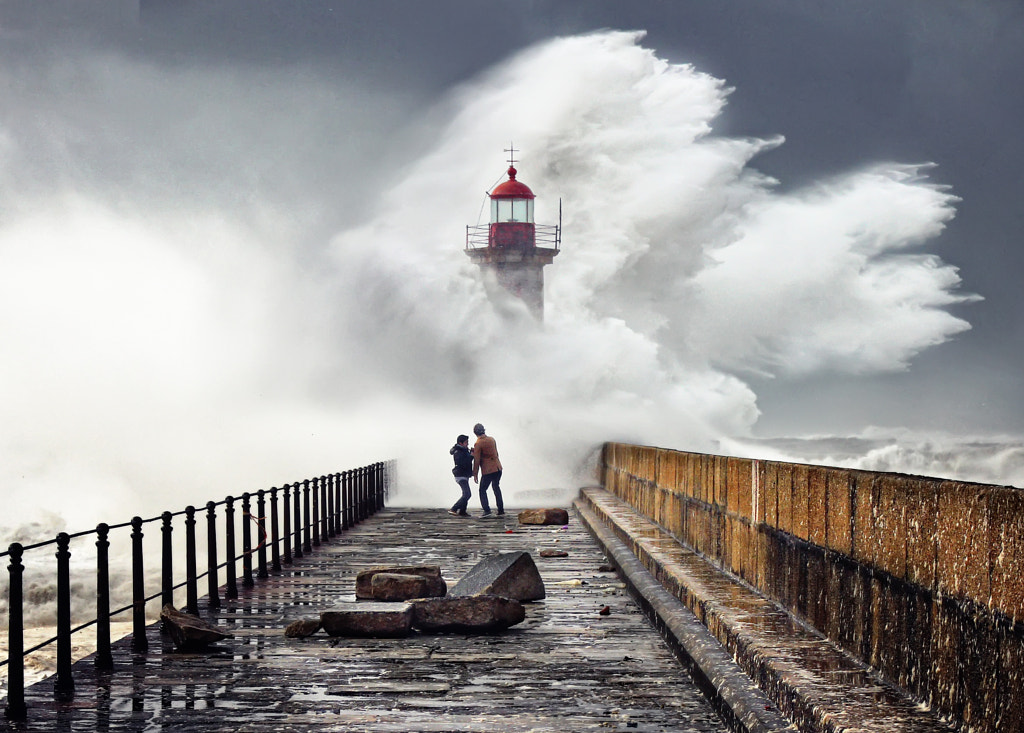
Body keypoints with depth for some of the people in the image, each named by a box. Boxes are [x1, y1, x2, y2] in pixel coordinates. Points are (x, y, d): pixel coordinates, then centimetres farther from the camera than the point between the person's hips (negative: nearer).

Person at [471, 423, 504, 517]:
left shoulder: (478, 444, -12)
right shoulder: (491, 439, 7)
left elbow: (477, 460, -10)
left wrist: (475, 474, -4)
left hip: (488, 470, -7)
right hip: (498, 468, 7)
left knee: (482, 490, 3)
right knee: (496, 487, 21)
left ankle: (487, 510, -10)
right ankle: (501, 510, 22)